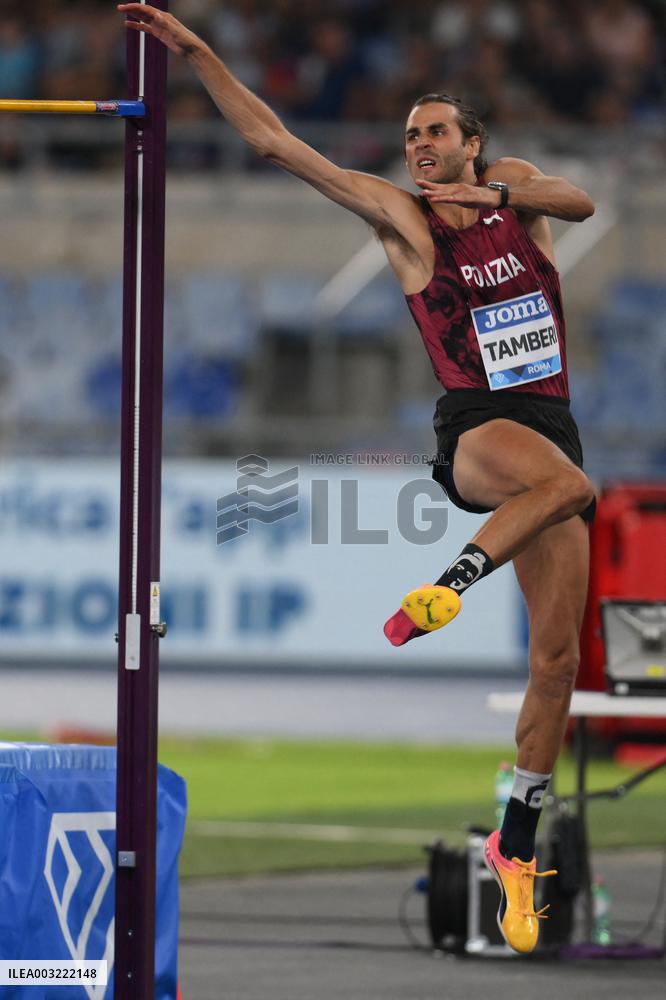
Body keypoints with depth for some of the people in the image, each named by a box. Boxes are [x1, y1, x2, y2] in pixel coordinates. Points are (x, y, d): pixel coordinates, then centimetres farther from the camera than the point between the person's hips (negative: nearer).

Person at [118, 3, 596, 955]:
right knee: (567, 482, -41)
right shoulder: (399, 213, 3)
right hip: (474, 427, -4)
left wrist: (491, 194, -21)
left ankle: (515, 848, 10)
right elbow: (273, 140, -1)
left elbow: (582, 202, -10)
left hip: (552, 424, 4)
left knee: (558, 658, 1)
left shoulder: (511, 184, 11)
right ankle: (447, 587, -29)